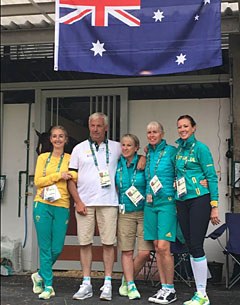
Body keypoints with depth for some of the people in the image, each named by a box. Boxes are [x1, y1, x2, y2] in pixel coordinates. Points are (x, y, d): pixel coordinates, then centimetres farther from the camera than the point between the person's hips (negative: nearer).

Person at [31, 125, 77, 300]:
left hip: (62, 207, 1)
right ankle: (48, 286, 11)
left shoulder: (70, 159, 8)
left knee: (57, 248, 1)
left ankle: (41, 275, 27)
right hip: (43, 205, 0)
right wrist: (59, 176, -8)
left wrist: (70, 176, -17)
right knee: (45, 247, 0)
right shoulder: (43, 158, 9)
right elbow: (37, 181, 0)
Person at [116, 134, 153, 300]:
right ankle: (131, 286, 13)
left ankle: (127, 280, 15)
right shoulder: (118, 165, 6)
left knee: (144, 252, -6)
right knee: (127, 251, 2)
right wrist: (118, 204, 10)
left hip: (144, 212, -2)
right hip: (125, 213, 2)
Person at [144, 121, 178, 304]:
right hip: (150, 204, 6)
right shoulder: (148, 155, 15)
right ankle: (163, 287, 16)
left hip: (166, 202, -6)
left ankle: (170, 290, 0)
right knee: (157, 247, 7)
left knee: (163, 247, -11)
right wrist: (147, 194, 12)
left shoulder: (171, 151, -3)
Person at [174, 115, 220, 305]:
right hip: (182, 202, 7)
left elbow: (212, 177, -8)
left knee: (196, 245, -7)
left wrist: (214, 207, -12)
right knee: (191, 246, 8)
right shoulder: (178, 150, 14)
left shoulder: (200, 148, -6)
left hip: (199, 200, -7)